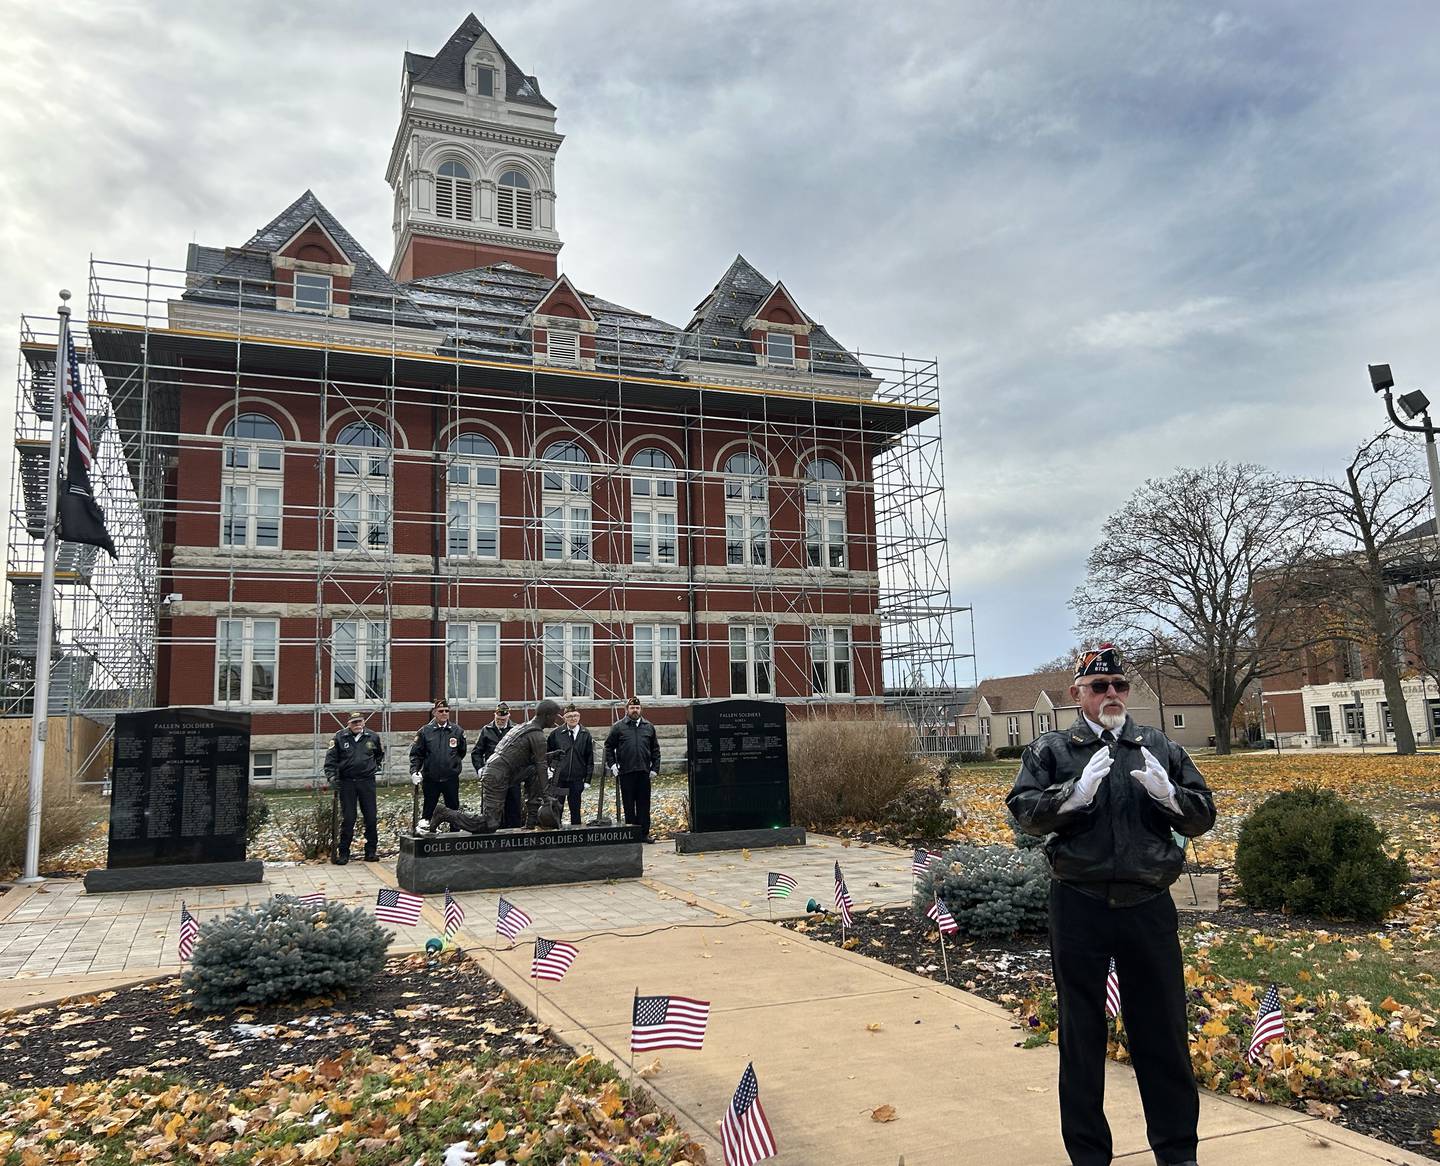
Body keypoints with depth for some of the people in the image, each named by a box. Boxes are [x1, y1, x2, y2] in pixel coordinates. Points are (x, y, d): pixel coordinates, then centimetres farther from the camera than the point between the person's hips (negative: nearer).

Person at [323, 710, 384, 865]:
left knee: (371, 817, 4)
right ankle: (343, 853, 9)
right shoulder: (339, 738, -2)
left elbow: (380, 754, 23)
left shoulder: (373, 737, 4)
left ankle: (371, 851, 14)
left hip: (367, 782, 2)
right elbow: (331, 759, -2)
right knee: (347, 819, 1)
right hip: (347, 782, -2)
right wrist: (331, 776, -12)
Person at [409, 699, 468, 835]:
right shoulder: (425, 731, -1)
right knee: (428, 809, 8)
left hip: (451, 778, 1)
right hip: (430, 778, -1)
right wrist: (414, 771, -10)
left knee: (453, 808, 7)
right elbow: (416, 753, 0)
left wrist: (453, 763, 7)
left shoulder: (457, 731, 2)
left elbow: (462, 752, 14)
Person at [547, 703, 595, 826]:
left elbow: (590, 759, 3)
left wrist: (587, 780, -1)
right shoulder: (557, 733, 0)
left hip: (577, 780, 0)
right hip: (559, 778, 0)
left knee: (575, 809, 7)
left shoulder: (585, 735, 1)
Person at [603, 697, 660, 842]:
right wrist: (612, 764, -4)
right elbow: (609, 747, 6)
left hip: (644, 771, 2)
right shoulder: (618, 727, 3)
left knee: (644, 804, 4)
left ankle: (645, 833, 9)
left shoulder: (648, 727, 11)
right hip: (626, 772, -2)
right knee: (629, 804, 3)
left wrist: (655, 768, 6)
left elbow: (655, 750, 13)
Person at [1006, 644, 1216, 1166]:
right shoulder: (1050, 749, 2)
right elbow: (1023, 811, -9)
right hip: (1079, 907, -1)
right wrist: (1076, 792, -24)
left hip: (1149, 906, 2)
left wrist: (1168, 794, -14)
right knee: (1081, 1032, 10)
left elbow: (1202, 817, 6)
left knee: (1163, 1030, 12)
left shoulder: (1161, 748, 8)